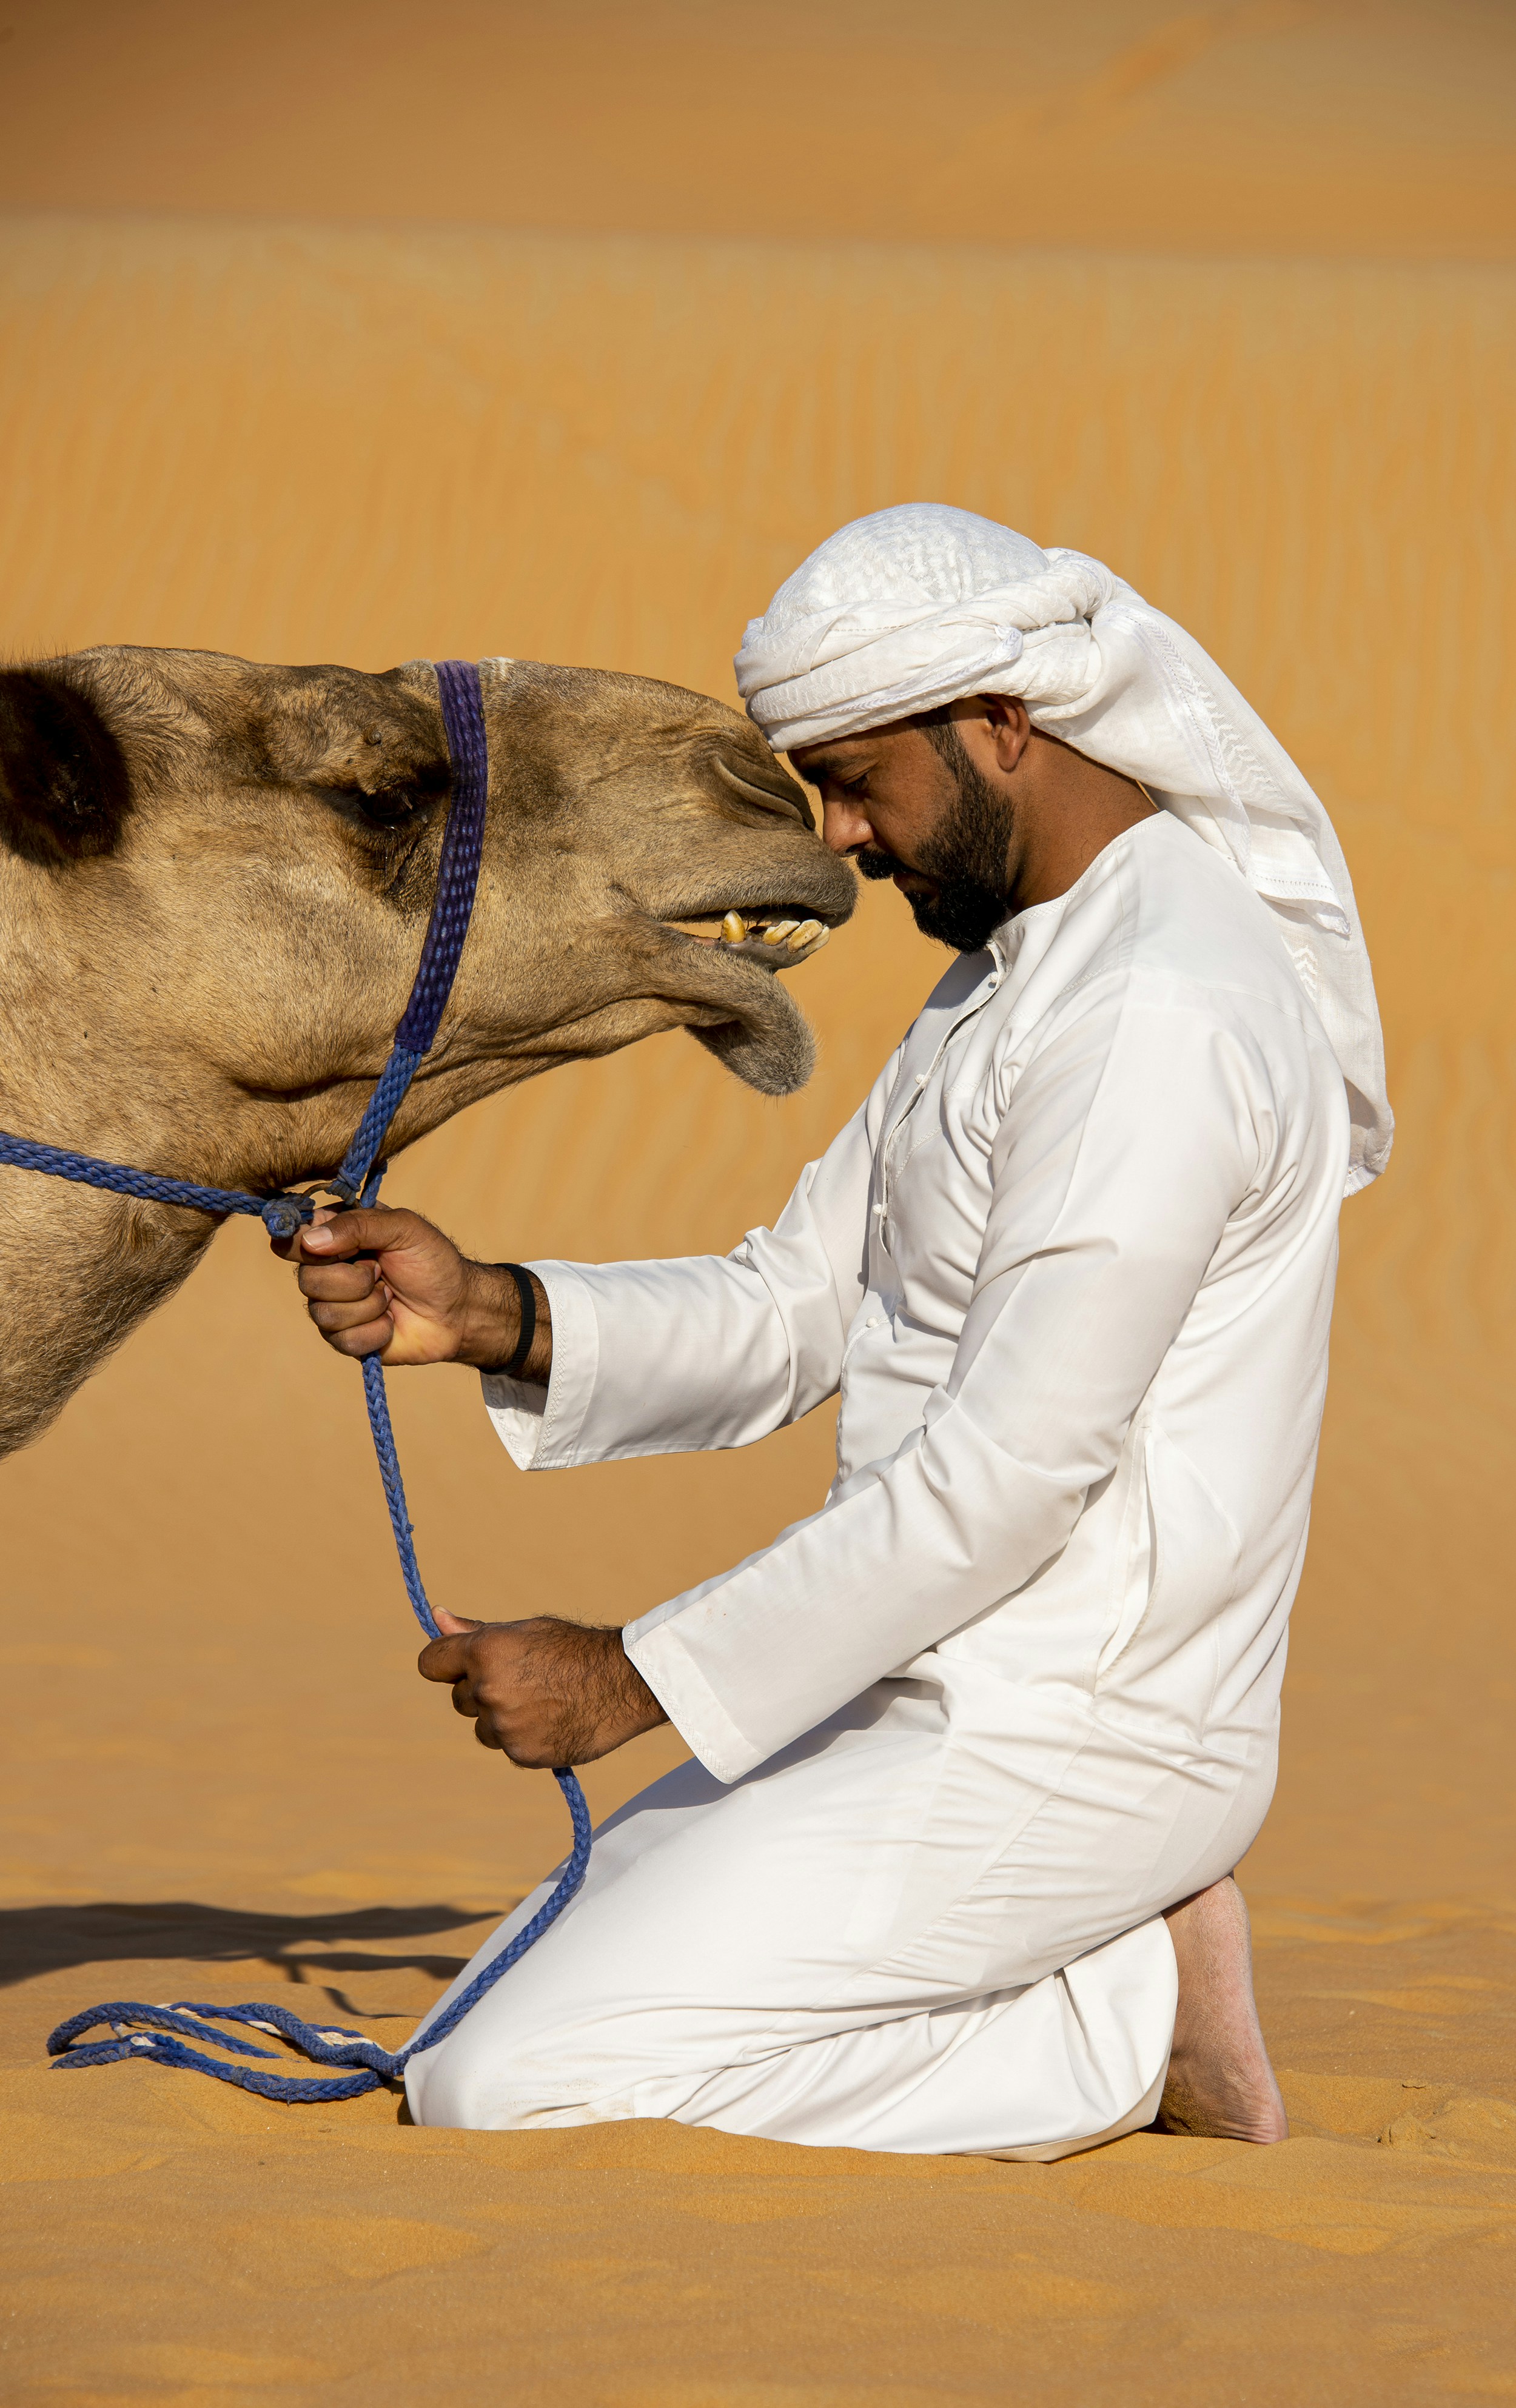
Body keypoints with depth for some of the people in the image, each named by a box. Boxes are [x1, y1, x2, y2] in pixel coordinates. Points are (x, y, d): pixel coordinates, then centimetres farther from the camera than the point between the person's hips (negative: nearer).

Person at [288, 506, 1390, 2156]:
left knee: (503, 2097, -15)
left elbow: (1015, 1469, -24)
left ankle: (1130, 2018, -6)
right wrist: (487, 1315, -5)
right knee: (483, 2031, 15)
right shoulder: (1013, 970, 14)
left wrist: (633, 1680, -20)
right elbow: (789, 1313, 13)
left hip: (1058, 1753, -11)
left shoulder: (1159, 1013, -21)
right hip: (947, 1700, 11)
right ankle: (1115, 1962, 9)